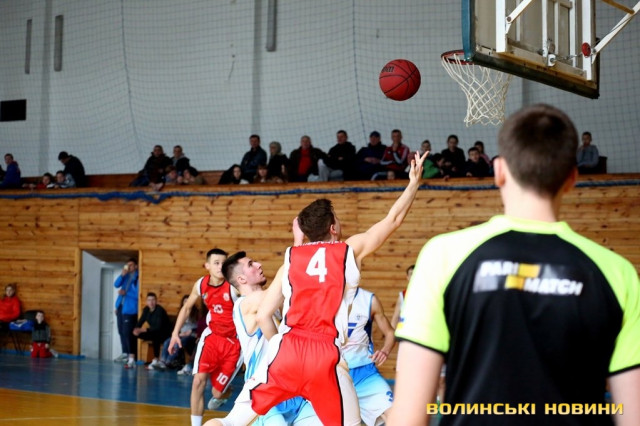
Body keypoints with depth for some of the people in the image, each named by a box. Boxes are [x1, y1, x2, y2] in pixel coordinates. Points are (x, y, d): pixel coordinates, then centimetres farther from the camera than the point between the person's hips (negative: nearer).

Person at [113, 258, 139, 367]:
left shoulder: (137, 278, -10)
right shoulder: (125, 276, 13)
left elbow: (138, 294, -15)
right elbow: (116, 285, 3)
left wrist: (126, 293, -18)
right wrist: (122, 275, -9)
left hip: (130, 309, -8)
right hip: (121, 306, 8)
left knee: (128, 333, -13)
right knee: (121, 331, 14)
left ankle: (132, 358, -14)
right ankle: (125, 353, 26)